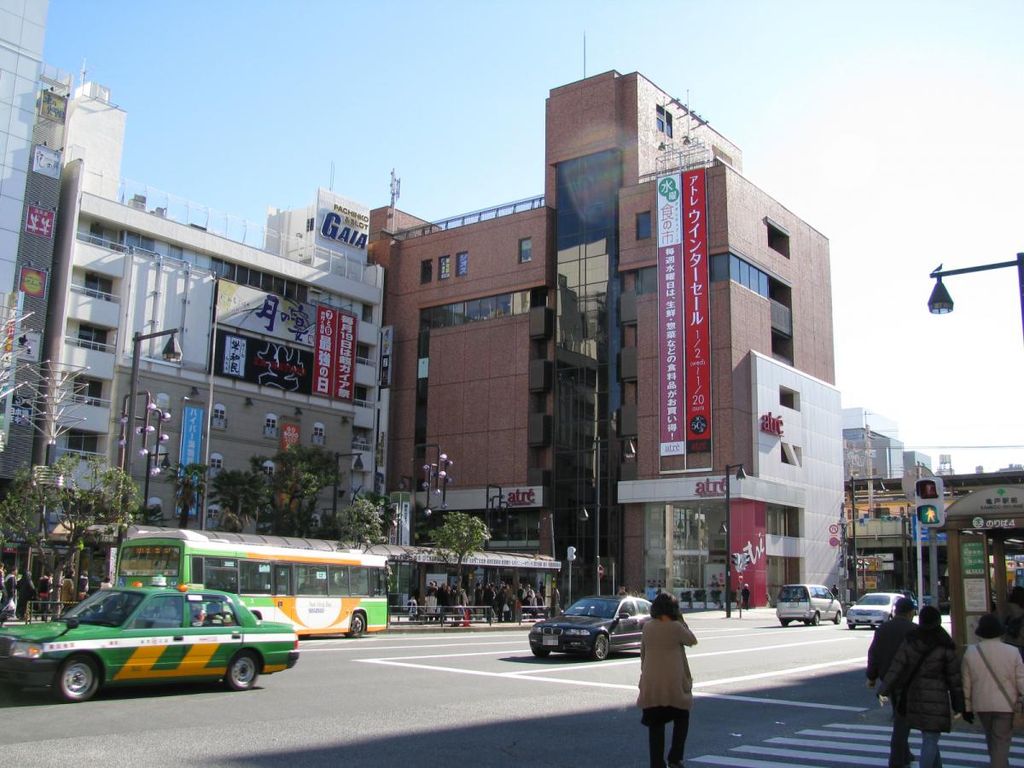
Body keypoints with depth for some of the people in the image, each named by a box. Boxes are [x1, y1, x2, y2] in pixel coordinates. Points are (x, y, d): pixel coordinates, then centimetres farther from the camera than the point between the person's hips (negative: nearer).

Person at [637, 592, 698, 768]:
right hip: (673, 683, -3)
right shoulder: (675, 627, -12)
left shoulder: (647, 627, 2)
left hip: (651, 684, 3)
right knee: (681, 718, 17)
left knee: (655, 724, 10)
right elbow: (692, 641, 4)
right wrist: (680, 619, 3)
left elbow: (642, 653, 10)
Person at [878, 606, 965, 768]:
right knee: (930, 739, -1)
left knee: (928, 737, 21)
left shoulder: (909, 642, 1)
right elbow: (954, 677, -5)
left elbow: (896, 667, -7)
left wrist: (884, 690, -8)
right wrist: (959, 705, 2)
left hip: (914, 696, 4)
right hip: (936, 698, -4)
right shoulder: (945, 646, -7)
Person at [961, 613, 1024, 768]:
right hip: (1005, 704, -3)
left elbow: (966, 683, 1)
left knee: (991, 739, 23)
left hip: (982, 704, 3)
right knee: (1001, 743, 2)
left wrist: (967, 707, 10)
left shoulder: (971, 652, -5)